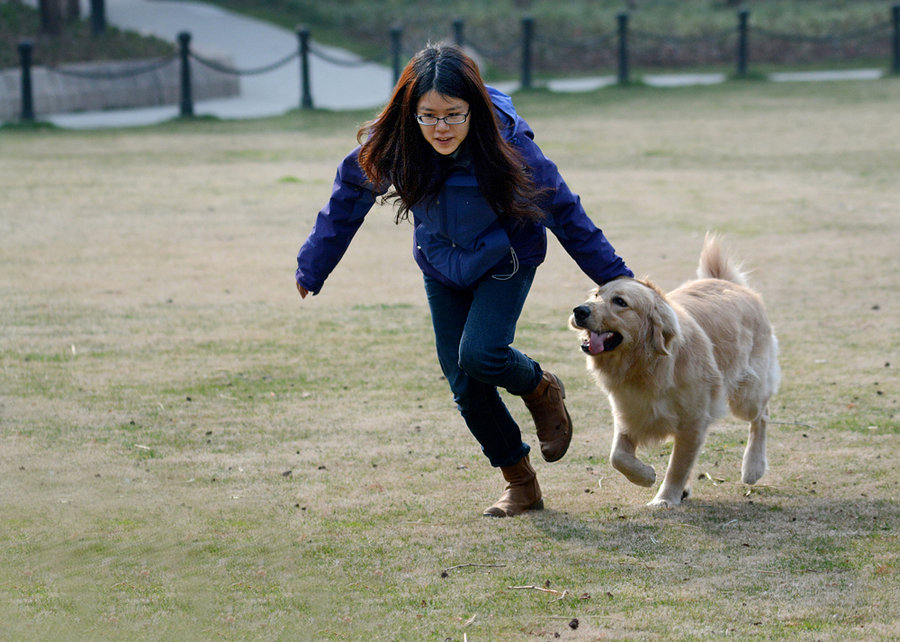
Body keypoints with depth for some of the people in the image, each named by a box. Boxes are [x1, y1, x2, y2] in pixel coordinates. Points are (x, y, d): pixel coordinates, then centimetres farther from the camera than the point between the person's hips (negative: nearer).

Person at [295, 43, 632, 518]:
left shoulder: (506, 141, -30)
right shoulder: (390, 144, -24)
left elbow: (562, 211, -17)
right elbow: (348, 200, -5)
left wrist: (615, 278, -11)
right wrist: (312, 268, 4)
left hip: (505, 260, -3)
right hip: (442, 266, 3)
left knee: (479, 355, -24)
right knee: (465, 388, 1)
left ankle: (541, 390, 9)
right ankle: (520, 485, 19)